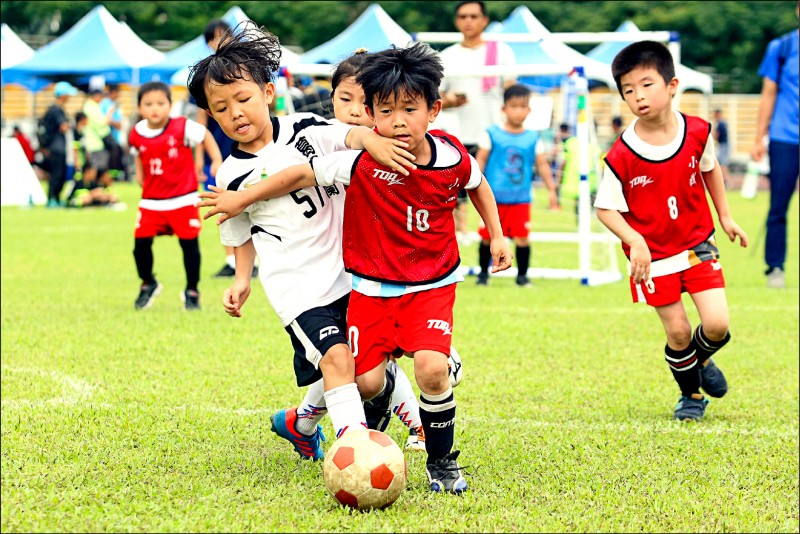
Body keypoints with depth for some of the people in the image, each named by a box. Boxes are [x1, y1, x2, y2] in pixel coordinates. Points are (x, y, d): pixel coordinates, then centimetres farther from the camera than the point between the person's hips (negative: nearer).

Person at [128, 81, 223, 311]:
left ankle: (191, 292, 18)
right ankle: (148, 284, 26)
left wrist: (217, 161, -3)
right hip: (151, 201, 3)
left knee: (189, 244, 1)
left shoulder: (183, 127, -14)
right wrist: (139, 173, 9)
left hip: (183, 199, -3)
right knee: (141, 242, -1)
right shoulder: (136, 134, -3)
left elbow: (205, 135, 3)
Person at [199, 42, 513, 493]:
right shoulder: (361, 162, -20)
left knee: (432, 368, -22)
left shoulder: (451, 156, -11)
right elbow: (303, 175, -10)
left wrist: (497, 235, 12)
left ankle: (442, 461, 2)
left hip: (432, 286, 0)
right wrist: (242, 200, -5)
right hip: (372, 287, 0)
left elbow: (477, 184, 13)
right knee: (367, 382, -8)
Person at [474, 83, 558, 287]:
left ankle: (522, 275, 8)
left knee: (522, 238, -6)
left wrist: (552, 190, 4)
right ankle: (483, 273, 23)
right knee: (487, 237, 5)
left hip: (521, 199, 1)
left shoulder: (533, 138, 6)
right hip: (494, 198, -1)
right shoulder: (492, 134, 0)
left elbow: (542, 164, 9)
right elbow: (481, 160, 1)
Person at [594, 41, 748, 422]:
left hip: (698, 244, 2)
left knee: (717, 324, -7)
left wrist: (725, 216, 15)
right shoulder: (621, 156, -20)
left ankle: (701, 359, 29)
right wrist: (634, 241, -25)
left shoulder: (698, 132, -10)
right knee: (677, 331, 2)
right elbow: (605, 208, -11)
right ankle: (691, 394, 29)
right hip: (653, 255, -2)